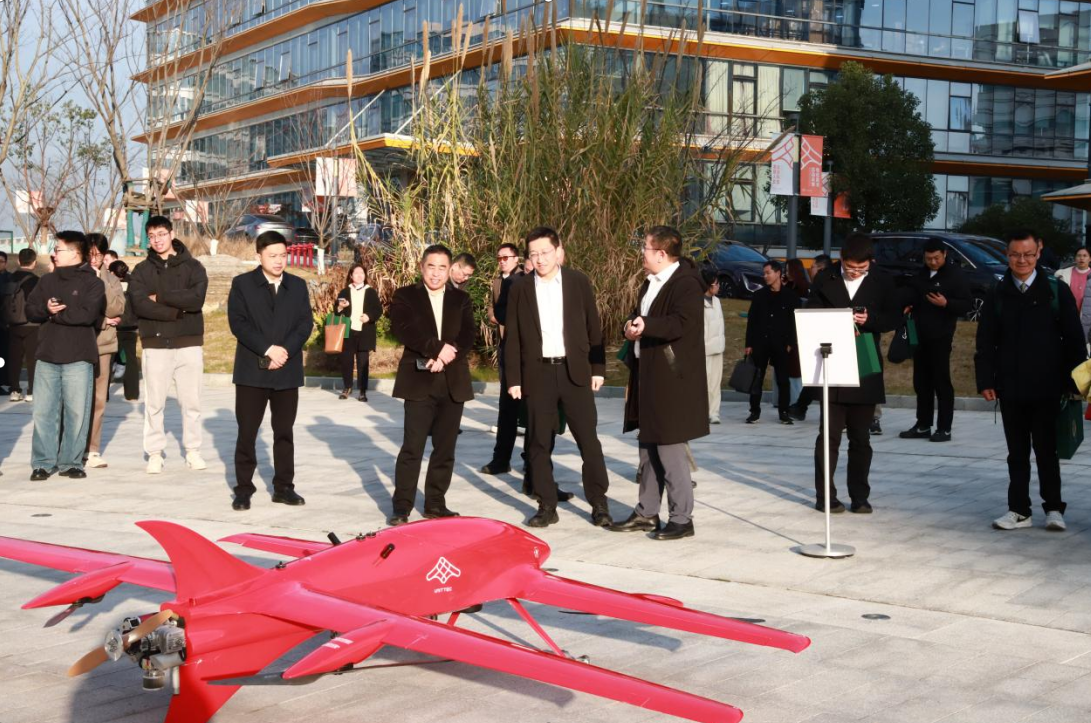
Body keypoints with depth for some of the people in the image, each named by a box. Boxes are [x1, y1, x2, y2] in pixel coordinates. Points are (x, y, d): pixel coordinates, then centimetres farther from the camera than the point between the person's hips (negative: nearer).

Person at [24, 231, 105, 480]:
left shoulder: (93, 282, -1)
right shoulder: (48, 280, 14)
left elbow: (88, 314, -16)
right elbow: (30, 310, 7)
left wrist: (56, 313, -9)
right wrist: (46, 309, -14)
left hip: (78, 358, -4)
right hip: (47, 356, 4)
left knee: (77, 411, 0)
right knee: (44, 411, 3)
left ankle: (71, 462, 9)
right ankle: (43, 462, 8)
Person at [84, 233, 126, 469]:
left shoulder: (111, 279, 10)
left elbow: (117, 308, -2)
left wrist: (100, 283, -9)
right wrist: (103, 320, -6)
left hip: (103, 344, 3)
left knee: (98, 399, 4)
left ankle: (92, 450, 10)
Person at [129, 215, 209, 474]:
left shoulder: (192, 266, 4)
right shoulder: (141, 271, 6)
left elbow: (197, 299, -13)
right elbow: (139, 304, -10)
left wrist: (160, 298, -10)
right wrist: (177, 310, -14)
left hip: (189, 343, 0)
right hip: (155, 344, 0)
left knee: (191, 401, 5)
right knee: (154, 403, 3)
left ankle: (192, 450, 16)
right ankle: (155, 453, 11)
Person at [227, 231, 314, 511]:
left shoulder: (298, 286, 9)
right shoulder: (242, 284, 0)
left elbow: (306, 323, 2)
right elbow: (238, 322, -9)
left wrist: (285, 350, -13)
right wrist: (267, 349, -17)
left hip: (287, 371, 3)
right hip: (252, 370, -2)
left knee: (284, 432, 9)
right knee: (247, 432, 1)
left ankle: (283, 487, 17)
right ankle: (244, 488, 9)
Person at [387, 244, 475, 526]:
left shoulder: (461, 299, 12)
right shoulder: (405, 296, 4)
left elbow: (467, 336, 0)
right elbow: (402, 330, -12)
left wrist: (444, 358, -16)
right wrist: (437, 348, -18)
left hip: (453, 383, 3)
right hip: (419, 381, -3)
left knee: (445, 448, 6)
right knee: (412, 447, -6)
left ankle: (436, 504, 15)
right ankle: (401, 507, 0)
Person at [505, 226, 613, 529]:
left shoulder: (579, 282, 4)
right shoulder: (520, 289, 4)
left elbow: (594, 327, 6)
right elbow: (512, 337, 4)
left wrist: (598, 368, 2)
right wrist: (514, 379, 0)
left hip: (575, 371, -1)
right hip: (538, 373, 1)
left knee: (588, 439, 0)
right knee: (538, 443, 4)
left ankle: (599, 504, 10)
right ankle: (547, 506, 12)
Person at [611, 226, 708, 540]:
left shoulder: (686, 285, -14)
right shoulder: (651, 283, 16)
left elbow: (682, 323, -25)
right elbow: (639, 317, 23)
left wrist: (646, 326, -35)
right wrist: (632, 327, 1)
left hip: (672, 381, -10)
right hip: (648, 378, 10)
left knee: (670, 449, -7)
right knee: (649, 447, 15)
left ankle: (681, 518, 2)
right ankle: (647, 513, 25)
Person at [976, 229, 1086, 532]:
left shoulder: (1057, 291, 0)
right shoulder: (997, 295, 5)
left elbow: (1074, 339, 0)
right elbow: (985, 343, 5)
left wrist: (1074, 380, -5)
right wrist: (986, 381, -3)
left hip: (1046, 387, -2)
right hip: (1010, 388, 2)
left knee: (1046, 449, 4)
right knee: (1017, 452, 9)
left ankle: (1053, 507, 15)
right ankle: (1019, 509, 16)